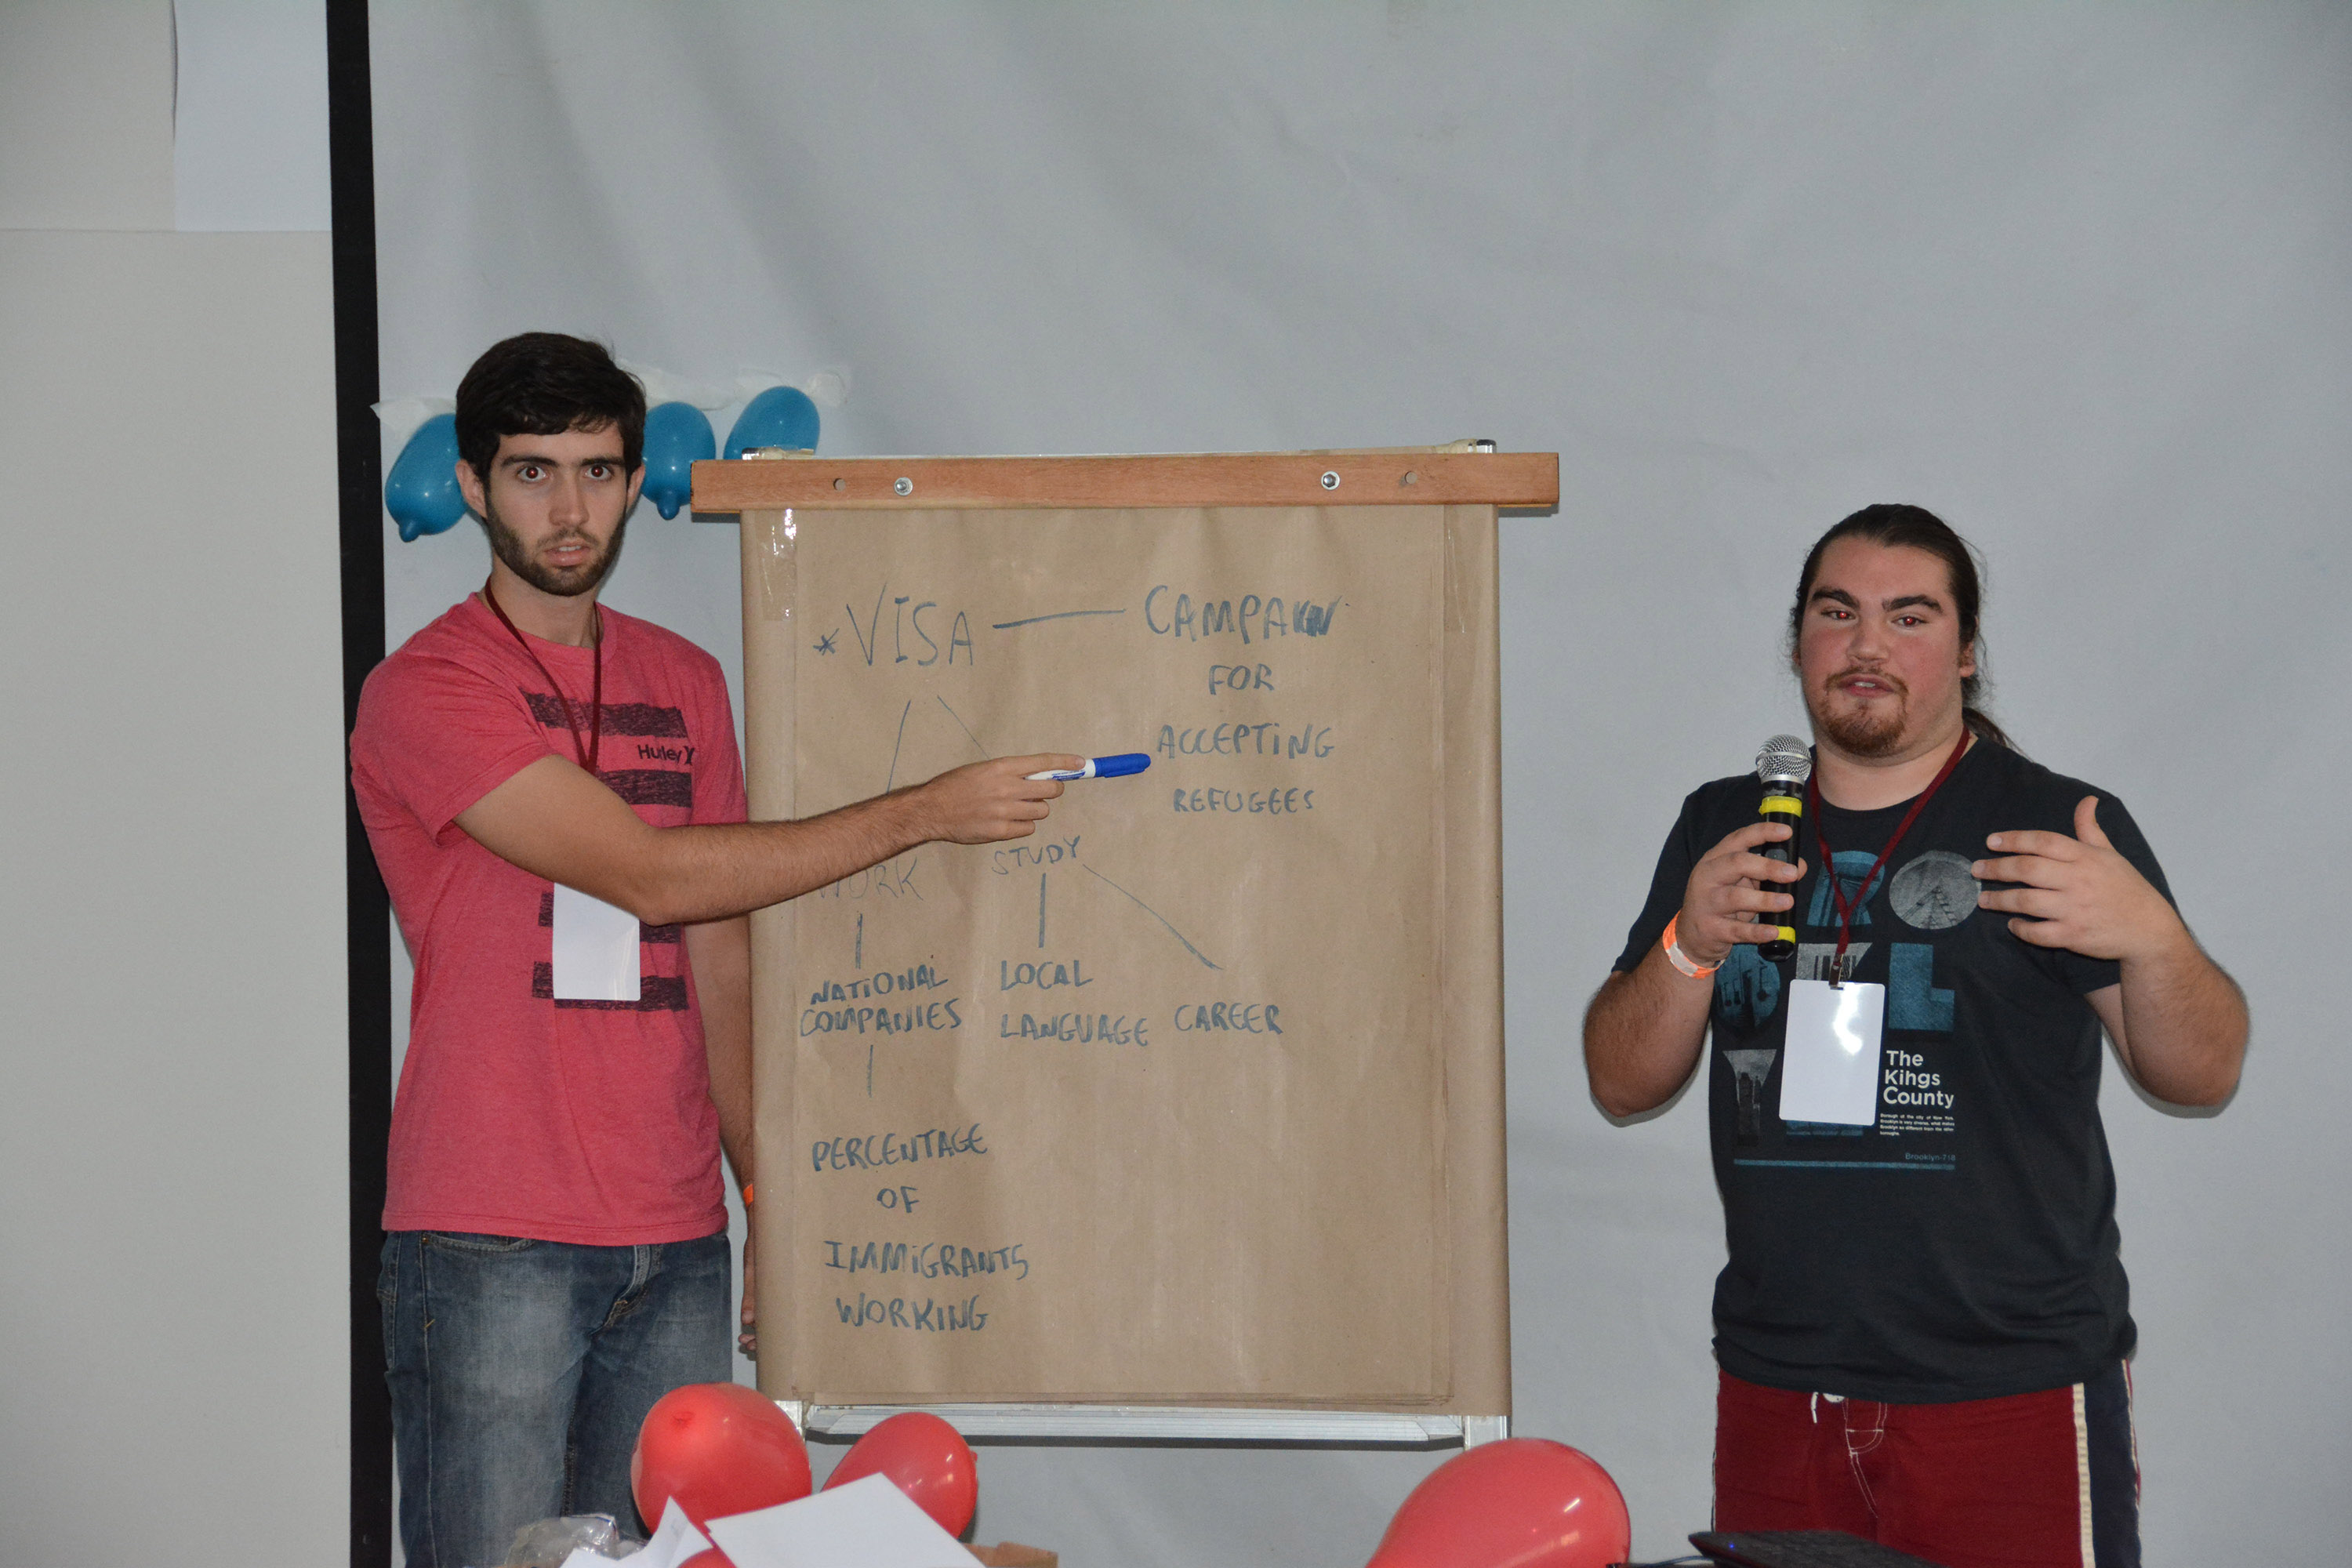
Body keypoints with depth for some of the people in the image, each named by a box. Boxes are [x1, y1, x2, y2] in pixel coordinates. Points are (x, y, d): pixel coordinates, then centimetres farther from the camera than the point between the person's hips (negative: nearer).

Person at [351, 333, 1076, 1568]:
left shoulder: (686, 684, 15)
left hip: (675, 1247, 5)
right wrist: (922, 811, -13)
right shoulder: (425, 690, -6)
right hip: (487, 1244, -5)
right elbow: (648, 874, -14)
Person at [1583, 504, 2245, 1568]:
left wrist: (2150, 937, -23)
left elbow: (2200, 1078, -3)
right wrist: (1688, 947, -11)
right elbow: (1622, 1084, 8)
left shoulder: (2056, 826, -1)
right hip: (1773, 1389, 3)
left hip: (2014, 1396, -3)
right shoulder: (1722, 828, 10)